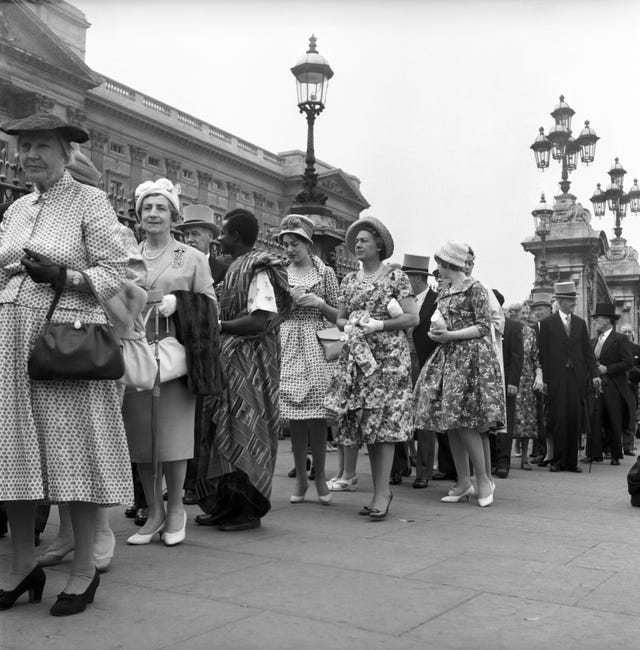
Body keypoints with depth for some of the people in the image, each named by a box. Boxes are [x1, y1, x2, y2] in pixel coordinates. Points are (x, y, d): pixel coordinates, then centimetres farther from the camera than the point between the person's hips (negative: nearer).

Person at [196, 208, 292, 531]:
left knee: (243, 432, -2)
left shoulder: (258, 270, -12)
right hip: (227, 362, 9)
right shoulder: (236, 268, 15)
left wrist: (216, 325, -15)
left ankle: (247, 510, 8)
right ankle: (225, 504, 21)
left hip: (247, 364, -9)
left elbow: (260, 321, -21)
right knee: (222, 432, 11)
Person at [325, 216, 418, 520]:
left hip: (389, 355, -5)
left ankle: (381, 492, -8)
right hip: (358, 355, 5)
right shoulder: (349, 279, 15)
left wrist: (379, 325, -14)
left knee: (383, 422, -10)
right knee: (365, 424, 5)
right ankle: (381, 490, 14)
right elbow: (339, 318, 17)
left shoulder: (396, 277, 0)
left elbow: (413, 318, -5)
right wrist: (349, 327, -5)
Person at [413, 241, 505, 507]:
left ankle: (484, 479, 2)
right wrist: (437, 332, 0)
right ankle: (463, 482, 12)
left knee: (465, 421, -12)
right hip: (447, 357, 8)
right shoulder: (444, 292, 16)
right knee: (450, 422, 5)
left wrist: (450, 335, -16)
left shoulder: (475, 289, -6)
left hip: (471, 357, -8)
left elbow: (484, 327, -10)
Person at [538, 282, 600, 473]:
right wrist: (543, 379, -5)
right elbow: (542, 353, 0)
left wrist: (595, 374, 3)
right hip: (557, 378, -3)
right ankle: (558, 461, 3)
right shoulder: (547, 323, 2)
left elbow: (587, 351, 13)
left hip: (577, 376, 3)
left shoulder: (580, 323, 14)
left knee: (575, 419, 2)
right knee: (558, 419, -4)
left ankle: (572, 461, 8)